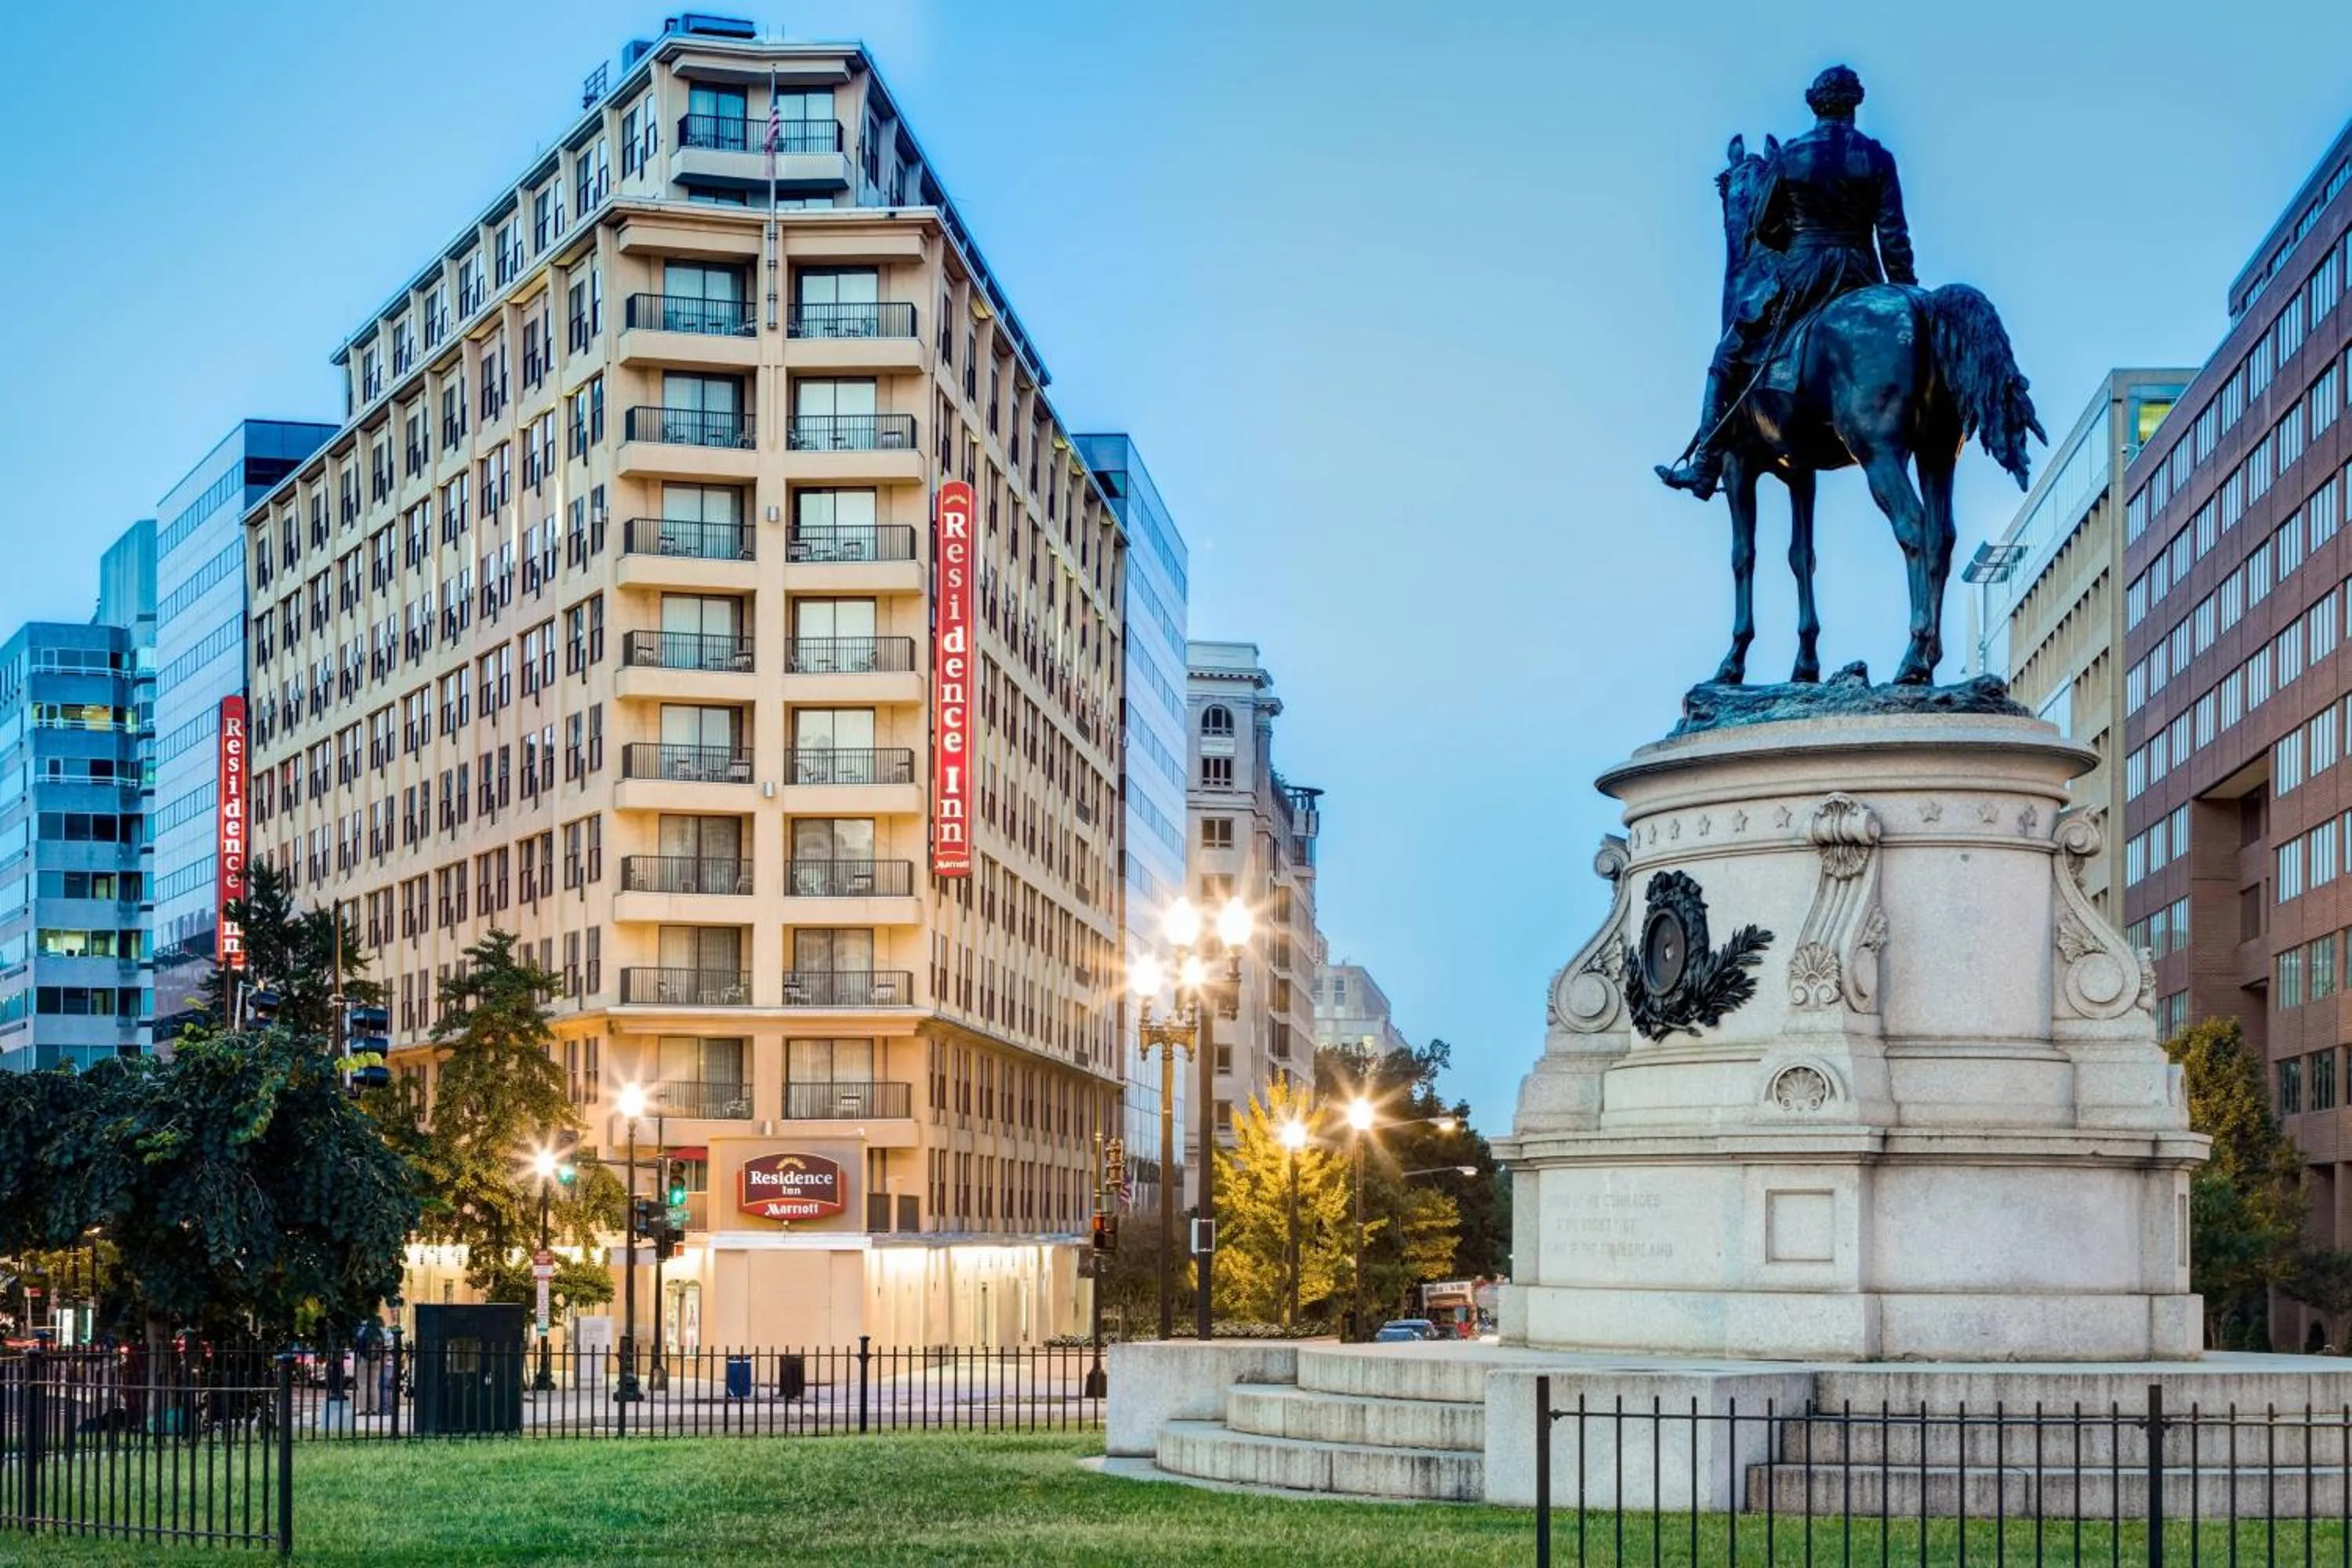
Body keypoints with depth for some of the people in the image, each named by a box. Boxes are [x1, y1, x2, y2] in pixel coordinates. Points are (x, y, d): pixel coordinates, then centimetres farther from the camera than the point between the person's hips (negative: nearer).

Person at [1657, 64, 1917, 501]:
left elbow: (1764, 227, 6)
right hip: (1859, 277, 1)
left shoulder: (1790, 155, -2)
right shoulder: (1877, 158, -1)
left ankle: (1704, 467, 1)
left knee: (1729, 359, 8)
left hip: (1797, 274, -1)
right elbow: (1893, 236, -4)